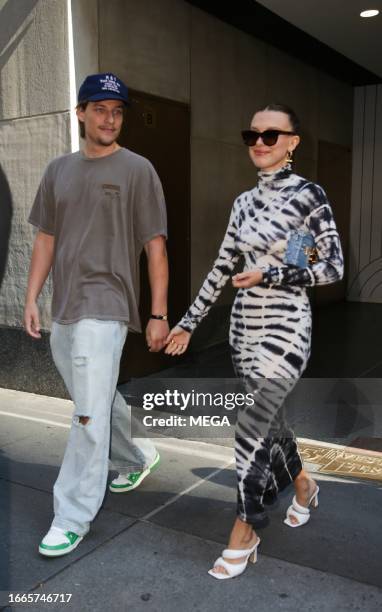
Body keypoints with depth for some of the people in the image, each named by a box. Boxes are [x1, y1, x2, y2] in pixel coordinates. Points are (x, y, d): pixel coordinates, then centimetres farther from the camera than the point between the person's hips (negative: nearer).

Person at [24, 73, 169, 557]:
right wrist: (31, 299, 6)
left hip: (104, 306, -6)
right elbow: (46, 239, 14)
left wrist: (158, 314, -9)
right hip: (63, 310, 6)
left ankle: (72, 518, 4)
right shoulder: (59, 170, 12)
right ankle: (137, 459, 42)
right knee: (98, 400, 19)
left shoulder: (137, 170, -3)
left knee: (89, 414, -8)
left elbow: (155, 246, -5)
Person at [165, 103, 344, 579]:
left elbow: (334, 267, -9)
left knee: (251, 426, -8)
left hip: (285, 328, -6)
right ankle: (303, 486, 45)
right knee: (267, 416, 18)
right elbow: (222, 268, 11)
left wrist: (268, 275, -17)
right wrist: (188, 322, 10)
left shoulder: (309, 195, -8)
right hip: (244, 325, 7)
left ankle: (244, 533, 12)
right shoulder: (244, 201, 9)